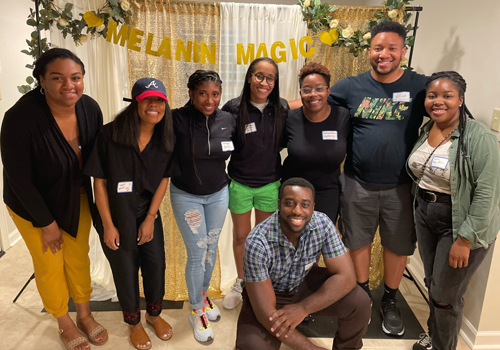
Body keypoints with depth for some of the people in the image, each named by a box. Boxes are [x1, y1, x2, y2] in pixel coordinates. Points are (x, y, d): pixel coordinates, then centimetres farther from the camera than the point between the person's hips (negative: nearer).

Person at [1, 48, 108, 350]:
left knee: (79, 256, 17)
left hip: (76, 198, 4)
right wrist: (47, 223, -14)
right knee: (50, 264, 13)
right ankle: (64, 322, 39)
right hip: (32, 203, -3)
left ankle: (85, 314, 42)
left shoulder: (90, 108, -18)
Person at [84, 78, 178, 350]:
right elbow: (99, 181, -14)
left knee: (156, 265, 9)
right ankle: (133, 322, 37)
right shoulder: (110, 134, -20)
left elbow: (164, 180, -3)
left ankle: (154, 314, 38)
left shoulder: (165, 139, -9)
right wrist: (108, 225, -12)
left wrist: (150, 218, -4)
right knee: (125, 271, 11)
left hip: (148, 215, 3)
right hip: (116, 216, -3)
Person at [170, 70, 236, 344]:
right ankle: (196, 312, 25)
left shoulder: (228, 120, -10)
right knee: (197, 254, 2)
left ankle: (203, 294, 44)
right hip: (186, 196, -3)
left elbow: (236, 150, 8)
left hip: (218, 194, 4)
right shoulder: (177, 120, -21)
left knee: (212, 247, 17)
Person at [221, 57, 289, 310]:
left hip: (270, 184, 1)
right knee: (241, 235, 16)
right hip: (239, 184, -1)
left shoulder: (282, 109, -7)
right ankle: (241, 282, 39)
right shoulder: (233, 108, -13)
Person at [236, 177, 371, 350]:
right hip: (269, 293, -3)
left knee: (360, 303, -18)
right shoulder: (257, 243, -34)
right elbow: (265, 313, -31)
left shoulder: (322, 224, -24)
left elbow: (346, 276, -21)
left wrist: (303, 308, -31)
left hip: (306, 282, 3)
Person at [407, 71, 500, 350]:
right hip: (426, 216, 6)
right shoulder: (425, 131, 3)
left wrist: (464, 240, -21)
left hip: (461, 223, -6)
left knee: (445, 294, 7)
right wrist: (420, 210, 10)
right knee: (433, 284, 20)